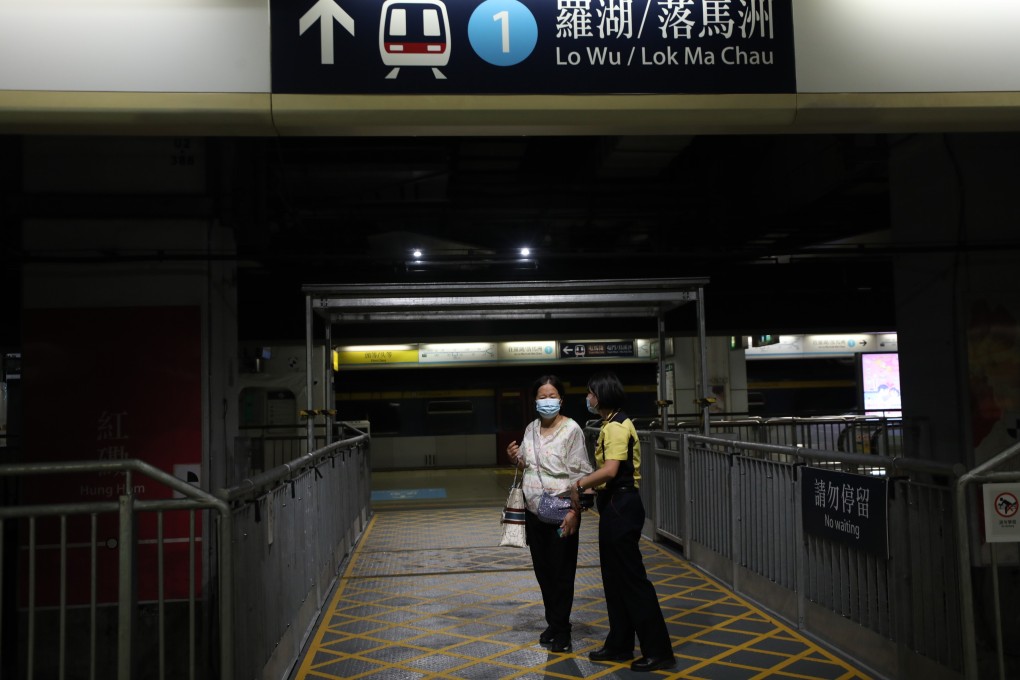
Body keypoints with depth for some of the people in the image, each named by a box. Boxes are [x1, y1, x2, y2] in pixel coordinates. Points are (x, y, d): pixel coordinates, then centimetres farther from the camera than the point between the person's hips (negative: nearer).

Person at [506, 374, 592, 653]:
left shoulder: (571, 429, -10)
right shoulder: (531, 429, 8)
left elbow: (581, 473, -13)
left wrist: (574, 510, -20)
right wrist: (516, 459, -1)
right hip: (534, 511, 6)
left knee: (562, 572, 2)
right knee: (542, 570, 15)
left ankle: (561, 629, 15)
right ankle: (554, 622, 31)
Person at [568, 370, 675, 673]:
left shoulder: (617, 426, -17)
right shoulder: (611, 424, 15)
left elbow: (610, 470, -26)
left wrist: (580, 484, -14)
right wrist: (587, 485, 5)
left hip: (621, 507, -11)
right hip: (614, 505, 11)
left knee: (632, 578, -4)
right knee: (615, 577, 16)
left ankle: (658, 651, 3)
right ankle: (620, 644, 25)